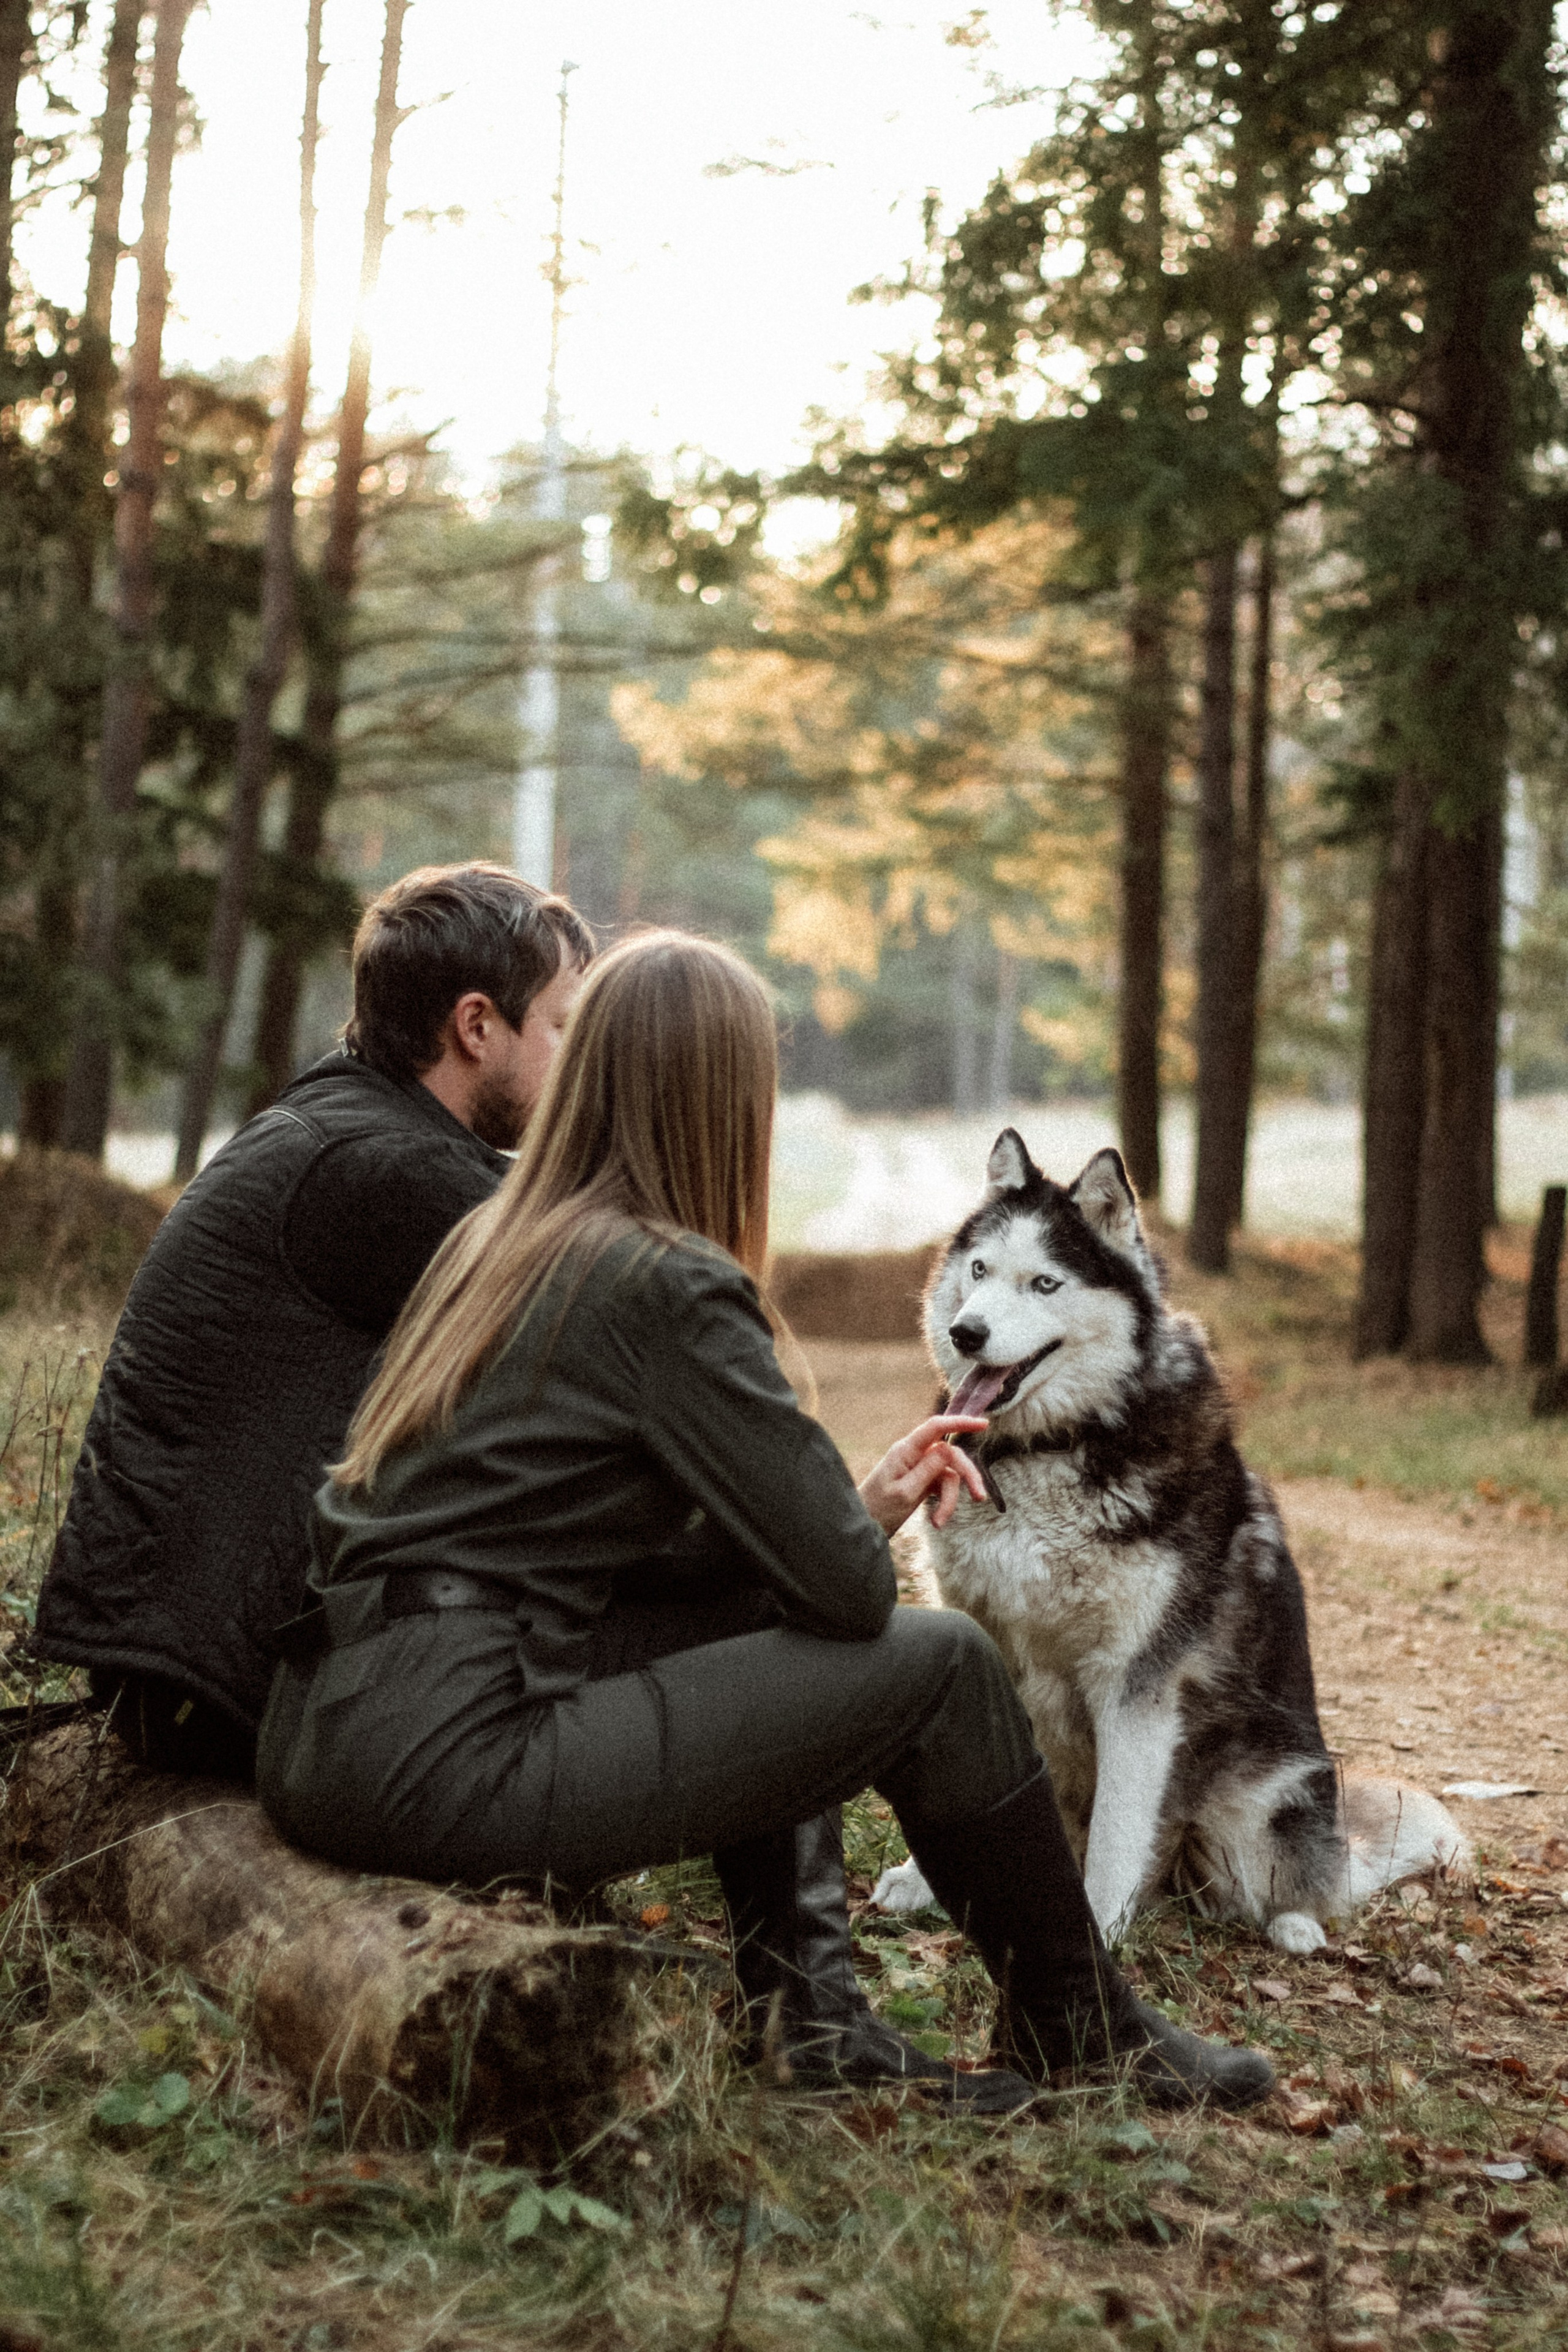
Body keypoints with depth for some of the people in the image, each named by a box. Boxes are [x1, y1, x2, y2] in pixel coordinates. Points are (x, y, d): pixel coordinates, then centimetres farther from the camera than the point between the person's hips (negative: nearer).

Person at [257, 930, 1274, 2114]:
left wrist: (859, 1506, 16)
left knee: (757, 1609, 22)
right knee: (944, 1665, -1)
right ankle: (1084, 2033, 20)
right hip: (448, 1769, -9)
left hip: (325, 1738, 9)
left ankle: (802, 2014, 22)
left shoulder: (495, 1241, 14)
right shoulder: (672, 1287, -11)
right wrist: (867, 1528, 13)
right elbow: (849, 1589, -9)